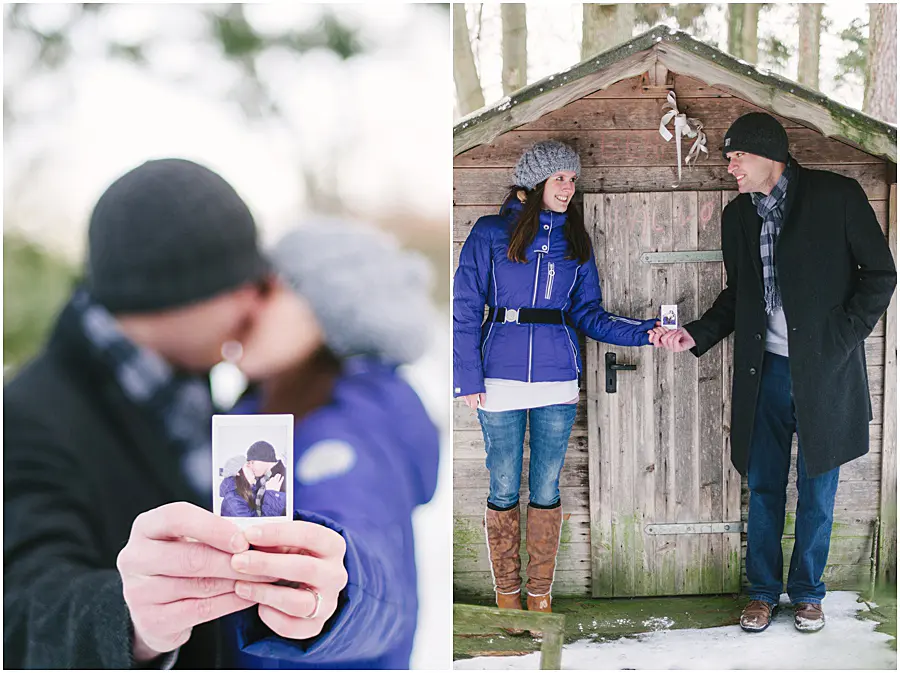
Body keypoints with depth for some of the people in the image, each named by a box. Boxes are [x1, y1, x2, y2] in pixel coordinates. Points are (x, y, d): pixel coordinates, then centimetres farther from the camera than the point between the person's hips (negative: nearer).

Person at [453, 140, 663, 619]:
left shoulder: (574, 239, 11)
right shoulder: (490, 233, 0)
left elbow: (588, 314, 9)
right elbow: (465, 309, -1)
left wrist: (644, 332, -5)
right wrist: (469, 378, -7)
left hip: (557, 380, 3)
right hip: (500, 380, -2)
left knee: (546, 491, 7)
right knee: (504, 491, 4)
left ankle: (540, 596, 21)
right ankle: (507, 595, 20)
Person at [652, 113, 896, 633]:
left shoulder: (837, 196, -5)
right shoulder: (738, 215, 10)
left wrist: (844, 337, -11)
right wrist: (696, 335, 2)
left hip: (825, 370, -3)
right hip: (767, 370, 3)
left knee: (817, 488, 9)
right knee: (764, 486, 9)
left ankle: (808, 591, 26)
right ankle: (763, 591, 24)